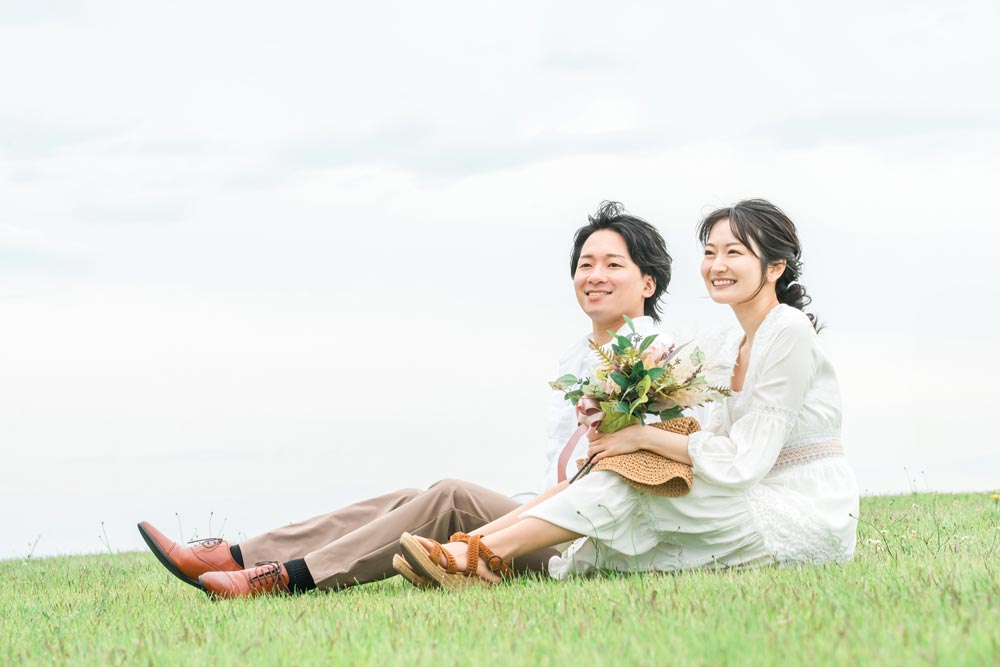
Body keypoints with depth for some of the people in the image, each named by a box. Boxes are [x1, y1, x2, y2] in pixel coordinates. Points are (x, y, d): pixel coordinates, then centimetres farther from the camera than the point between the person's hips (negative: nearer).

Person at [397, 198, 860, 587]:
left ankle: (484, 552, -17)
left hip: (812, 517, -8)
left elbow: (744, 461, -18)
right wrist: (622, 428, -6)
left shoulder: (788, 333, -13)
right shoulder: (731, 350, 16)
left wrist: (644, 437, -12)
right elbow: (713, 444, 8)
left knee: (624, 488, -17)